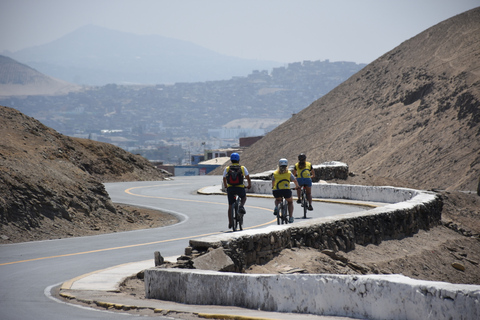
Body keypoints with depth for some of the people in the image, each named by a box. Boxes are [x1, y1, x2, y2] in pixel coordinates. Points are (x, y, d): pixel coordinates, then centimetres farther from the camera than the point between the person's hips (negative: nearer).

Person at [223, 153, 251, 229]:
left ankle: (230, 223, 10)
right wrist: (249, 185, 20)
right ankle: (241, 206, 0)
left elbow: (224, 179, 17)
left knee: (230, 206, 14)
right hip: (240, 188, -1)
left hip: (230, 188, 1)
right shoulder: (242, 168, 2)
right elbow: (248, 177, 3)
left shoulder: (227, 169, 7)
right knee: (244, 197, 31)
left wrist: (225, 186, 35)